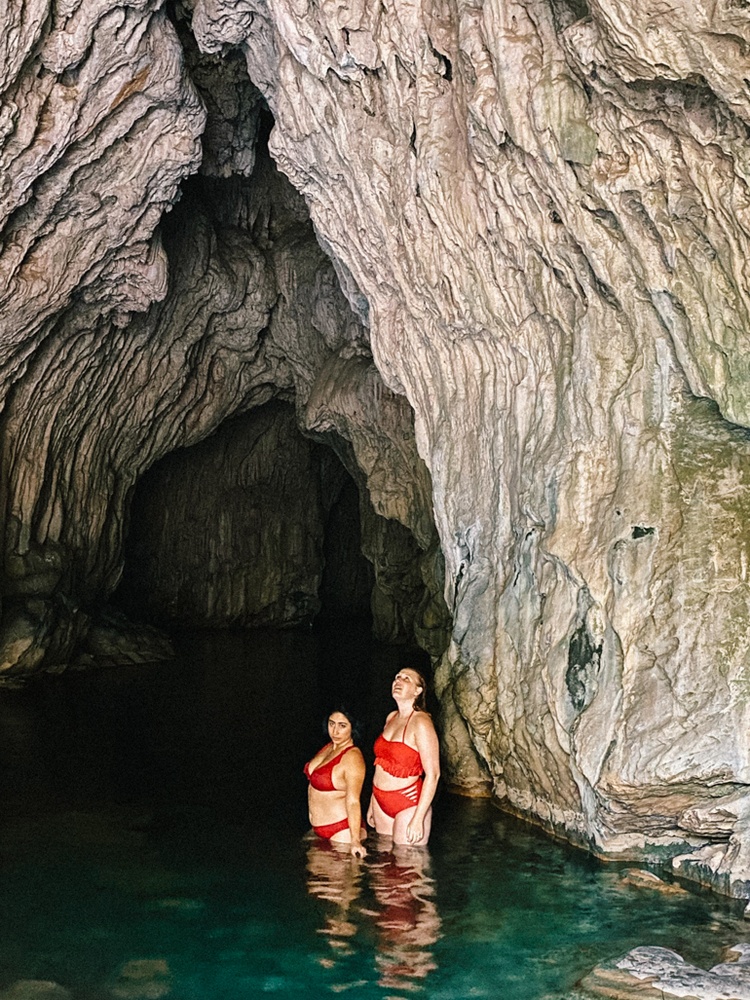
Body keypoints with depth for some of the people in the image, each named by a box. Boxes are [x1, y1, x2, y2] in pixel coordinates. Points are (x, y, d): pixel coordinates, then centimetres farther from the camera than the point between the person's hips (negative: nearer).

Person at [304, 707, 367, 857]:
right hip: (319, 828, 9)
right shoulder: (328, 748, 6)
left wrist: (355, 841, -31)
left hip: (342, 830, -9)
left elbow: (353, 801, -26)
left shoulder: (352, 757, -20)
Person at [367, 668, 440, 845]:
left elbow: (433, 774, -20)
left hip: (409, 804, -8)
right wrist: (372, 804, 16)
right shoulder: (391, 718, 7)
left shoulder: (421, 722, -16)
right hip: (381, 802, 8)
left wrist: (418, 819, -22)